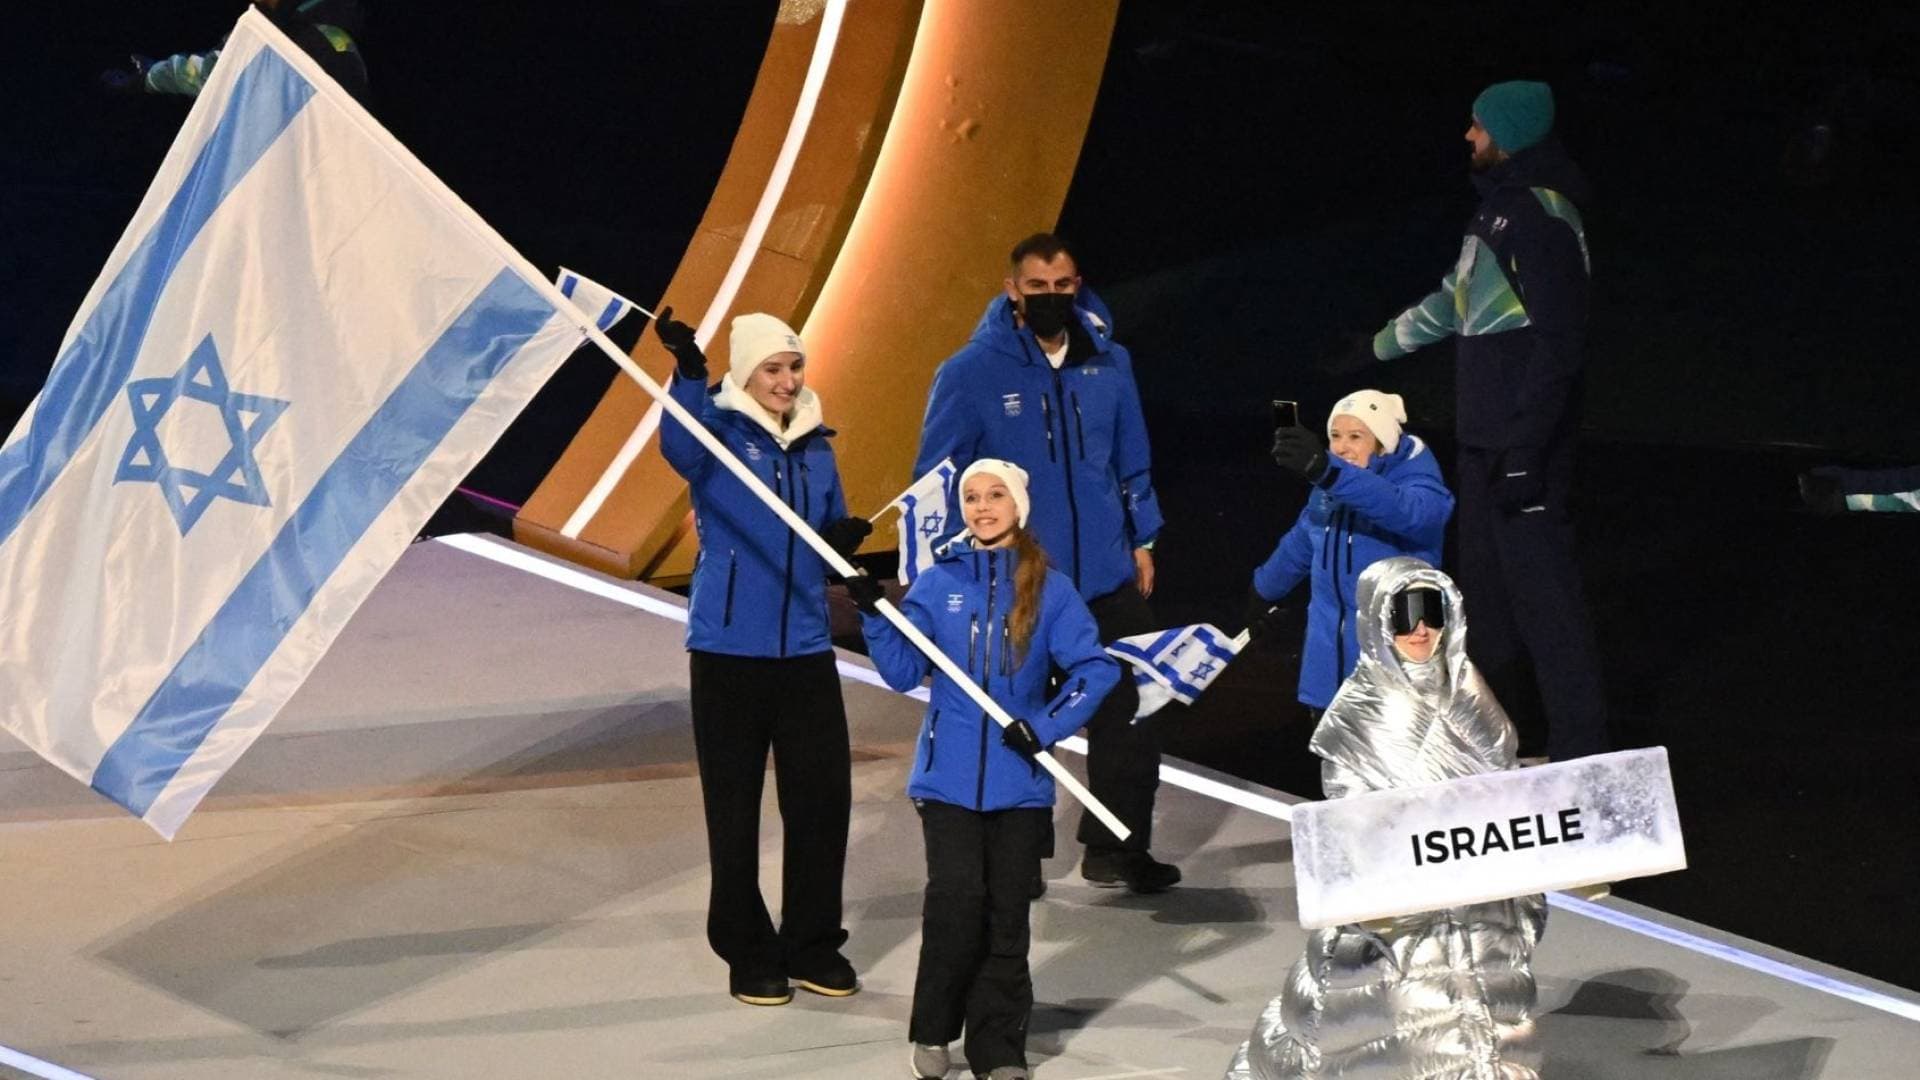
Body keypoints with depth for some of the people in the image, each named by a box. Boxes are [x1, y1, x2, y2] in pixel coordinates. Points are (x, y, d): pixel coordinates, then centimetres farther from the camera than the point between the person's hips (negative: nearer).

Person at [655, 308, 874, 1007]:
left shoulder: (815, 445, 12)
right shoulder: (721, 432, -4)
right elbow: (682, 445, -29)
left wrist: (842, 536, -3)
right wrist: (687, 371, -48)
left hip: (805, 648, 4)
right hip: (729, 648, -4)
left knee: (823, 797, 3)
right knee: (735, 806, 2)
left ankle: (813, 946, 17)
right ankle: (748, 954, 12)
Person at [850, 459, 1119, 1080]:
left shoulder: (1049, 590, -1)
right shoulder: (938, 584, 4)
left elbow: (1096, 669, -3)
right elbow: (902, 672, 3)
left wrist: (1046, 727, -12)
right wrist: (873, 615, -10)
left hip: (1018, 779, 0)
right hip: (950, 777, 0)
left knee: (1006, 913, 3)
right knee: (955, 900, -12)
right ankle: (933, 1030, 5)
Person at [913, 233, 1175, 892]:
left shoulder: (1108, 361, 4)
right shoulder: (972, 371, -8)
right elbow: (935, 479, -2)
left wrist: (1142, 541, 14)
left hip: (1108, 576, 4)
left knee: (1129, 713, 5)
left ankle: (1118, 849, 18)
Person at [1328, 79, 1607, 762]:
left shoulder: (1541, 215, -17)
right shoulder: (1501, 205, 15)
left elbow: (1558, 340, -22)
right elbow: (1457, 301, 30)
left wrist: (1527, 448, -25)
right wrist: (1378, 348, 40)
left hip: (1524, 435, -10)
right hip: (1484, 436, 10)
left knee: (1540, 584, -10)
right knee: (1488, 576, 19)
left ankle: (1578, 744, -8)